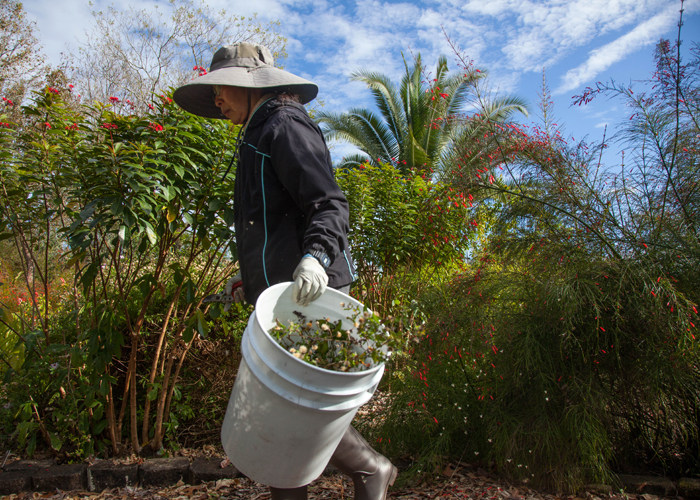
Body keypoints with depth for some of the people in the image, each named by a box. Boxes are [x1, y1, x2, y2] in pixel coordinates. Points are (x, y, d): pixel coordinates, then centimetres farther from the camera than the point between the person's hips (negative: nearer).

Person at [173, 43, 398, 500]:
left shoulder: (285, 125, -5)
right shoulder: (258, 137, 26)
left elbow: (329, 205, -16)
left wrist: (316, 256, -34)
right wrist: (254, 278, 26)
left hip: (306, 291, -10)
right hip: (282, 291, 10)